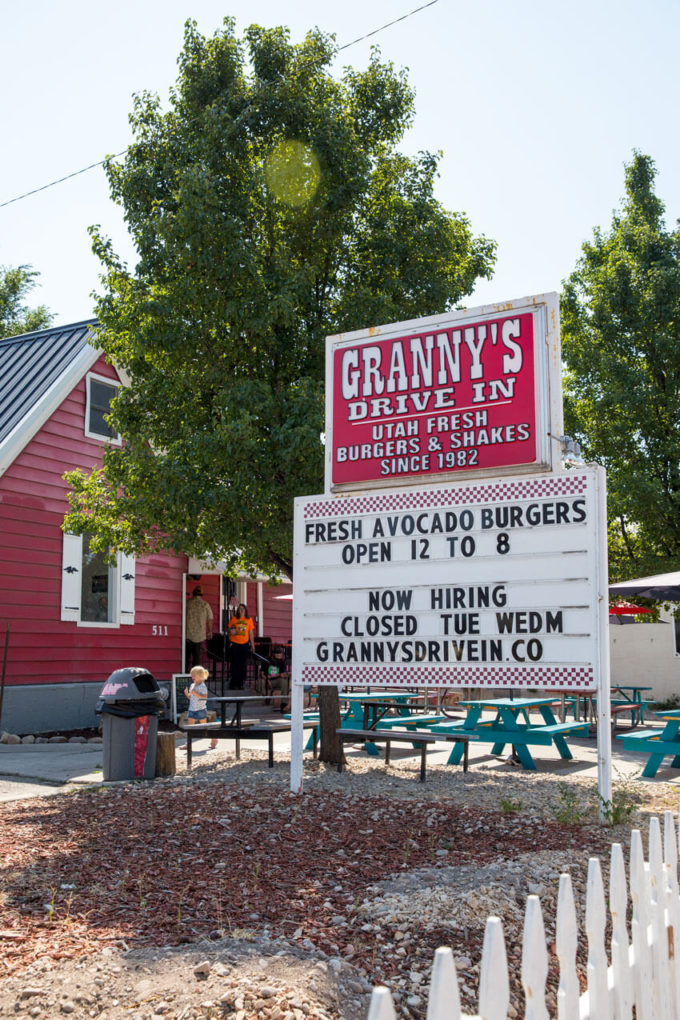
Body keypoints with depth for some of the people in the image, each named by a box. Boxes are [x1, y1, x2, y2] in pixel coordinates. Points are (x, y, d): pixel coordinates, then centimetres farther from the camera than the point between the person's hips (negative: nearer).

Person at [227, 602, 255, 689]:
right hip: (234, 644, -1)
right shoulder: (233, 619, 3)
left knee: (242, 665, 1)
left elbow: (251, 633, 11)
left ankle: (241, 683, 9)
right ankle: (233, 684, 7)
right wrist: (230, 631, -14)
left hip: (245, 644, 1)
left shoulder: (249, 620, 7)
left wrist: (252, 645, 10)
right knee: (234, 664, 0)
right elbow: (228, 629, 9)